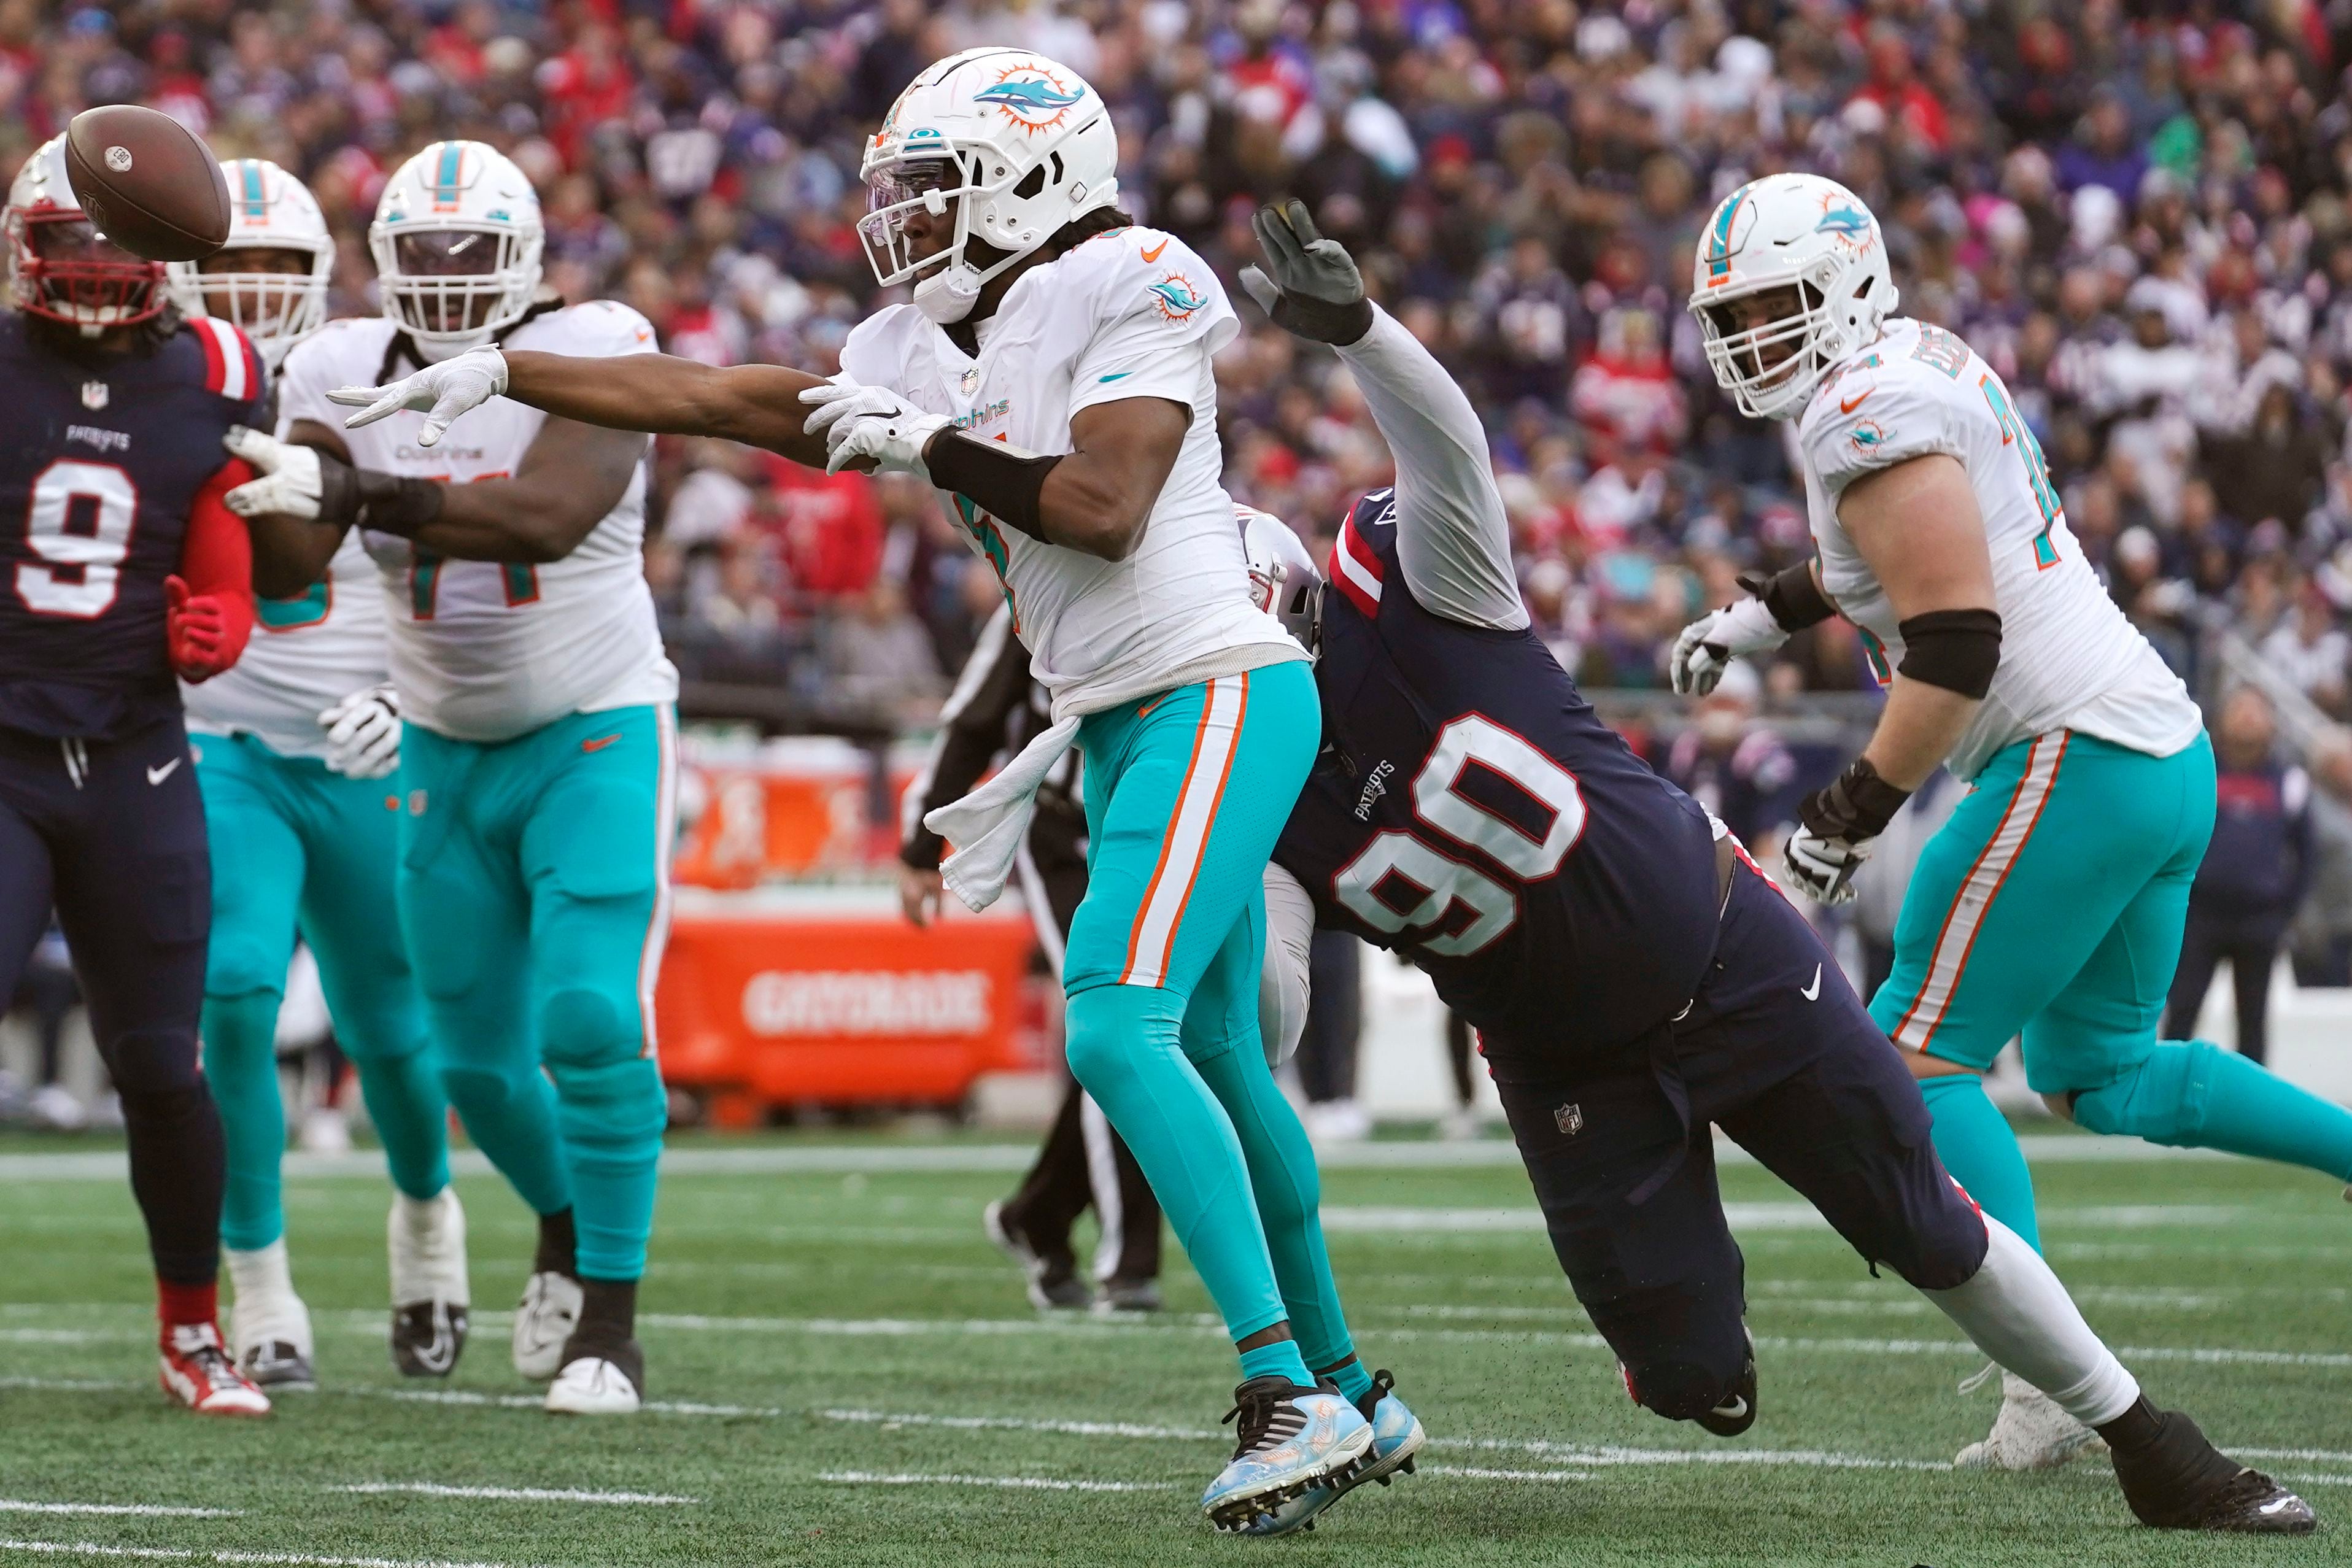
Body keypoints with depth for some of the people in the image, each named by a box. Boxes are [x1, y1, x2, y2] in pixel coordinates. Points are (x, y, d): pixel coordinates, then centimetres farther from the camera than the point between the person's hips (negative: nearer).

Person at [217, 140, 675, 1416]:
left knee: (590, 1021, -18)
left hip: (597, 737, -4)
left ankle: (610, 1318, -8)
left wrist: (344, 489, -41)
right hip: (444, 750, 4)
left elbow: (547, 514, -34)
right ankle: (567, 1223, 40)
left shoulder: (587, 354, -16)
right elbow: (289, 569, -13)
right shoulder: (348, 373, -4)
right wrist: (261, 484, -35)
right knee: (478, 1059, 10)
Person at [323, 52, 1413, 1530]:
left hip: (1215, 693, -9)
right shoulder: (925, 353, 13)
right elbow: (719, 398, 16)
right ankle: (1344, 1388, 25)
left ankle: (1288, 1393, -21)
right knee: (1216, 1058, 14)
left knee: (1119, 1028, -21)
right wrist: (499, 372, 14)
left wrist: (928, 446, -11)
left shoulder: (1130, 292, -11)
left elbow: (1105, 510, -21)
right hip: (1123, 725, 9)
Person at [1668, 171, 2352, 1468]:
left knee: (1919, 1058, -5)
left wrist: (1850, 816, -16)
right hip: (2170, 746, 10)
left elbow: (1958, 644, -21)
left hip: (2079, 759, -10)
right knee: (2099, 1074, 22)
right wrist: (1761, 612, 34)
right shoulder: (1929, 362, 16)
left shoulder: (1870, 419, -14)